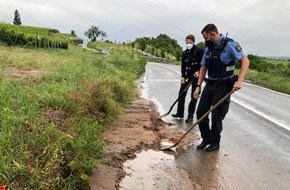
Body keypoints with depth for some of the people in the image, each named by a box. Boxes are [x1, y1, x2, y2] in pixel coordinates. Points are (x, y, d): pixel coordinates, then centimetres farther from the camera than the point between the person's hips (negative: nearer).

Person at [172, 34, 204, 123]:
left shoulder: (199, 51, -8)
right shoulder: (184, 53, 8)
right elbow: (183, 66, 8)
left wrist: (198, 71, -20)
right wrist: (182, 76, -2)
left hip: (196, 75, -5)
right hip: (187, 75, 5)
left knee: (194, 96, 0)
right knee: (181, 93, 5)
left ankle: (190, 115, 7)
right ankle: (180, 113, 17)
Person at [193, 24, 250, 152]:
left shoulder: (229, 44, -12)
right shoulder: (208, 48, 9)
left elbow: (245, 61, -16)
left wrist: (239, 81, -27)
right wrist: (198, 86, 6)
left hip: (223, 86, -6)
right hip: (209, 85, 7)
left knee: (217, 116, -1)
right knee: (200, 112, 4)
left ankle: (215, 142, 19)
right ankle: (206, 138, 22)